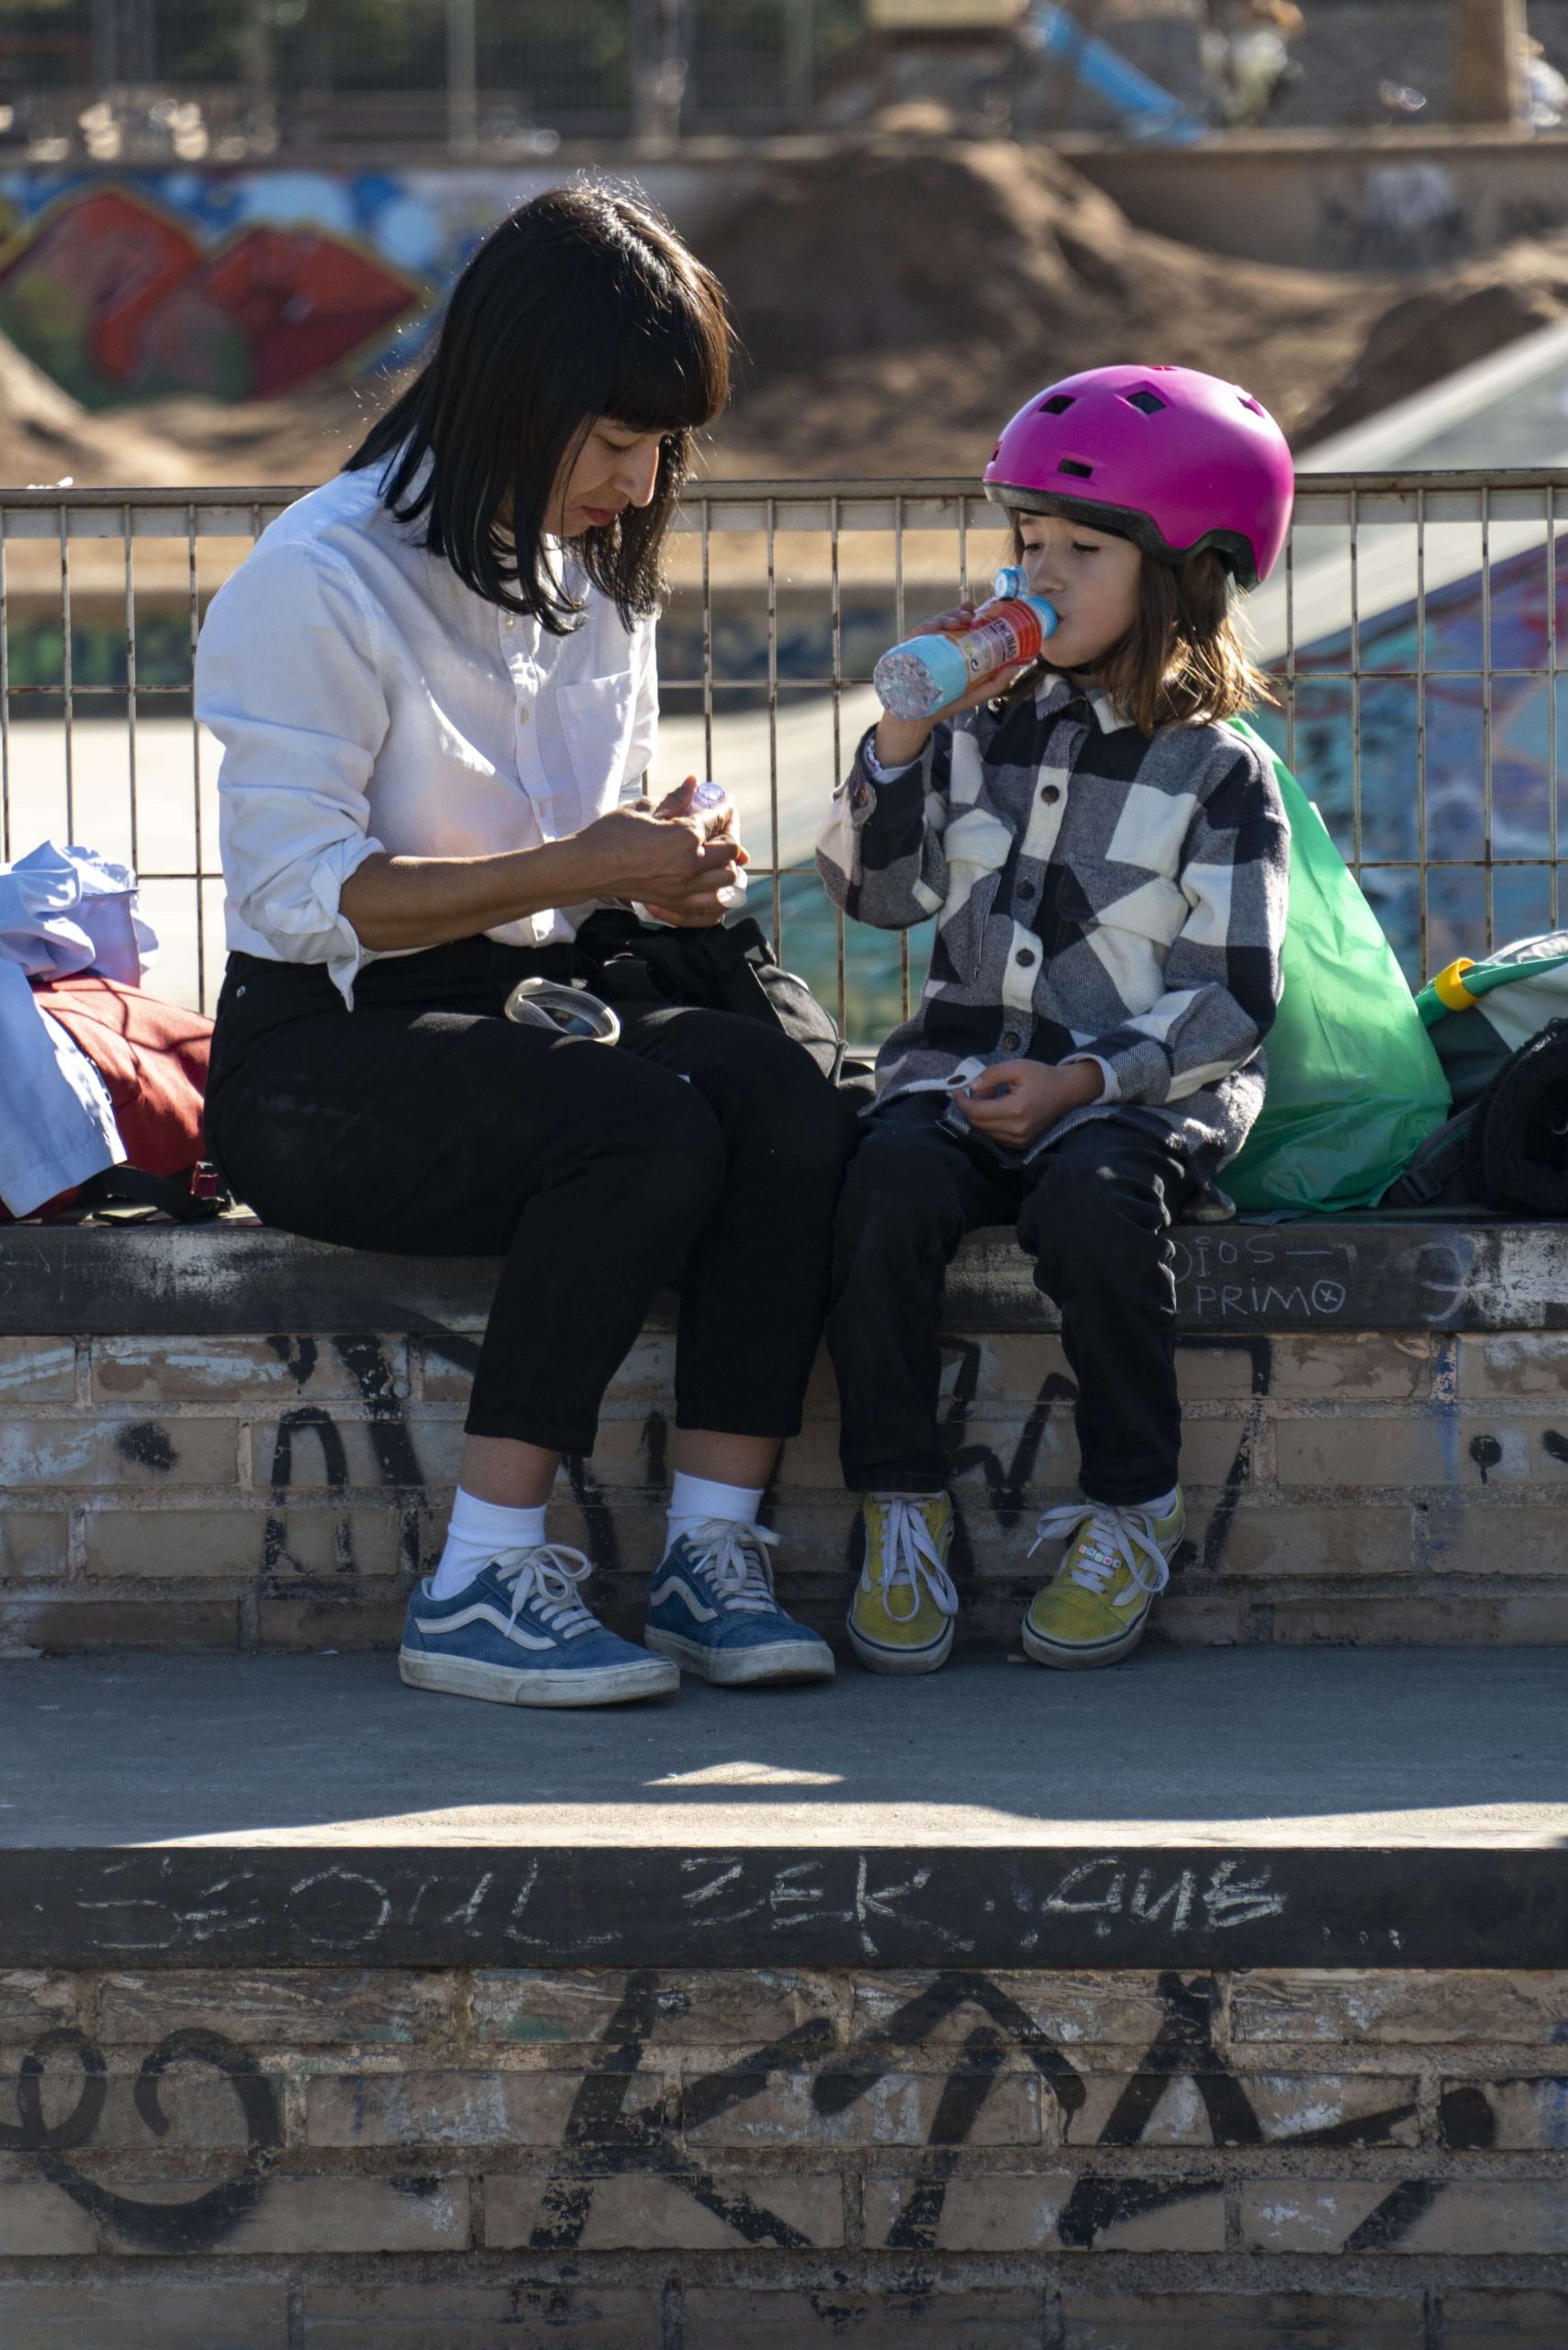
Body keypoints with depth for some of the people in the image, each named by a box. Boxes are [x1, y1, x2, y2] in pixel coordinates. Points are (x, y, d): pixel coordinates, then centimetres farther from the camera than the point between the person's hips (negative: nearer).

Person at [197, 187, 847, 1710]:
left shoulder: (597, 578, 15)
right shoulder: (324, 581, -11)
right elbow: (303, 895, -17)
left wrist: (669, 875, 0)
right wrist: (578, 869, -22)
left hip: (528, 1012, 7)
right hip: (323, 1057, -7)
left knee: (783, 1097, -25)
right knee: (648, 1122, -34)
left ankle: (712, 1548, -26)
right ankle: (480, 1584, -30)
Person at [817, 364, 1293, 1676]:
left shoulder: (1220, 777, -1)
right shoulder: (986, 730, 13)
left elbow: (1232, 1001, -6)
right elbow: (879, 895, 10)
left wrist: (1085, 1080, -19)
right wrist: (904, 736, -2)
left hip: (1146, 1091, -3)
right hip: (965, 1071, 4)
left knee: (1094, 1203, -36)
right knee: (891, 1188, -29)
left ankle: (1131, 1515, -16)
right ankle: (901, 1509, -18)